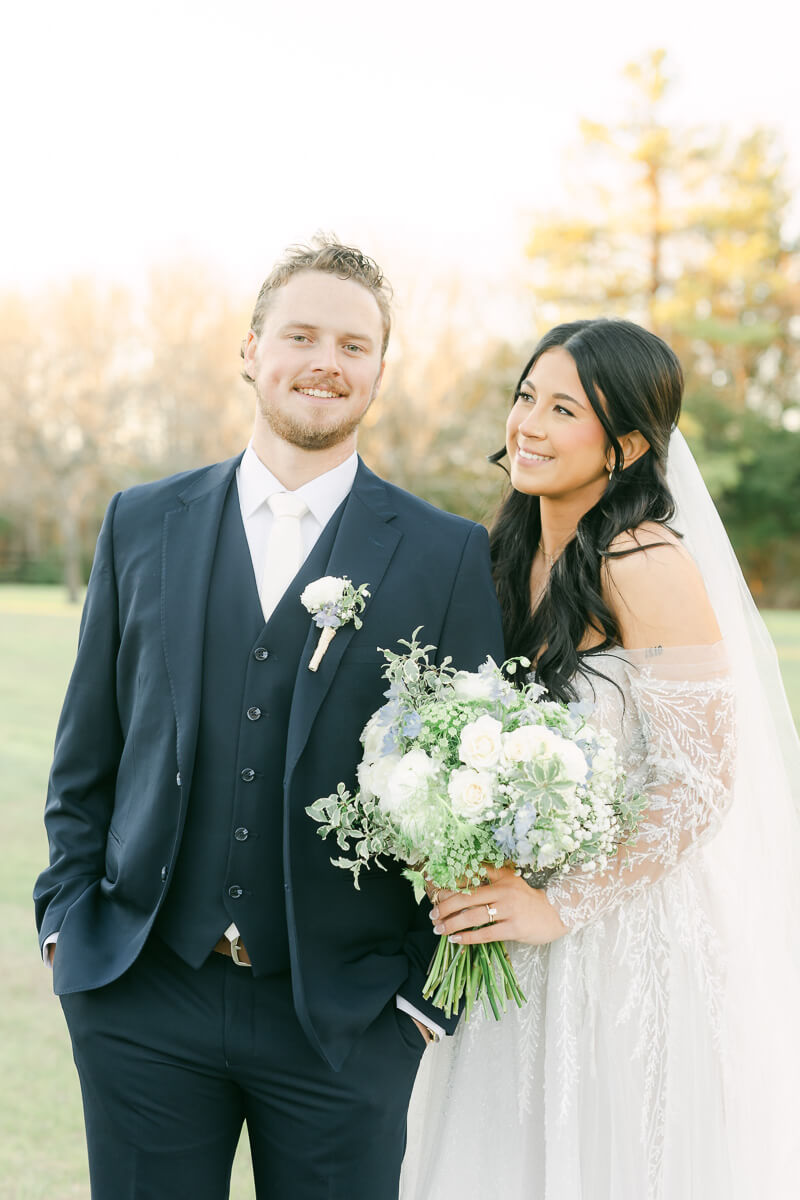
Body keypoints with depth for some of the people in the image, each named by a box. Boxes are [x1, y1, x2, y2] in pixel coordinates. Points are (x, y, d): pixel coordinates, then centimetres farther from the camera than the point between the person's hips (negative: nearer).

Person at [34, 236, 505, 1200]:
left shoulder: (448, 557, -2)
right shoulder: (142, 523, 6)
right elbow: (86, 750, 10)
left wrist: (426, 990, -4)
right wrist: (67, 913, 3)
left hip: (342, 1013, -1)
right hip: (139, 995, 2)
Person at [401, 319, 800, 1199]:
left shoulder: (650, 566, -17)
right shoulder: (515, 558, 7)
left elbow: (702, 785, -18)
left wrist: (560, 907, -20)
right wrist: (477, 881, 3)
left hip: (630, 949, -7)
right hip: (516, 951, 7)